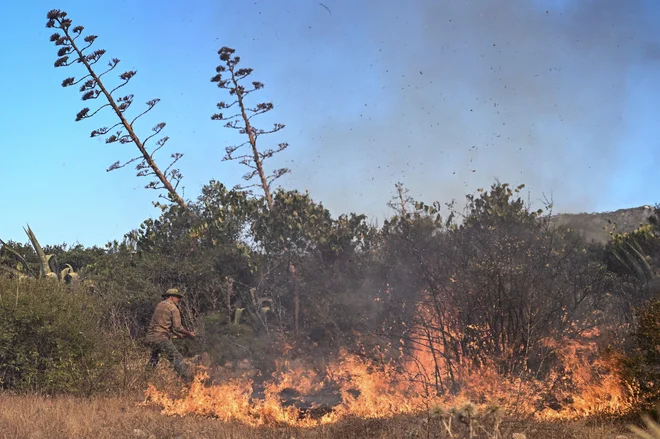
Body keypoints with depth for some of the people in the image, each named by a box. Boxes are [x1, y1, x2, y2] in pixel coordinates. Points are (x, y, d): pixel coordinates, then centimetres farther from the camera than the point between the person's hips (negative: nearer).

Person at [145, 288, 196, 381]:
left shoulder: (159, 306, 21)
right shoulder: (173, 308, -4)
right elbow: (177, 327, -9)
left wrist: (178, 334, 31)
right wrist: (189, 333, 6)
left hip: (151, 336, 8)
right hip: (161, 338, -8)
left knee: (154, 359, 33)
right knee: (177, 358, -14)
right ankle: (188, 379, -26)